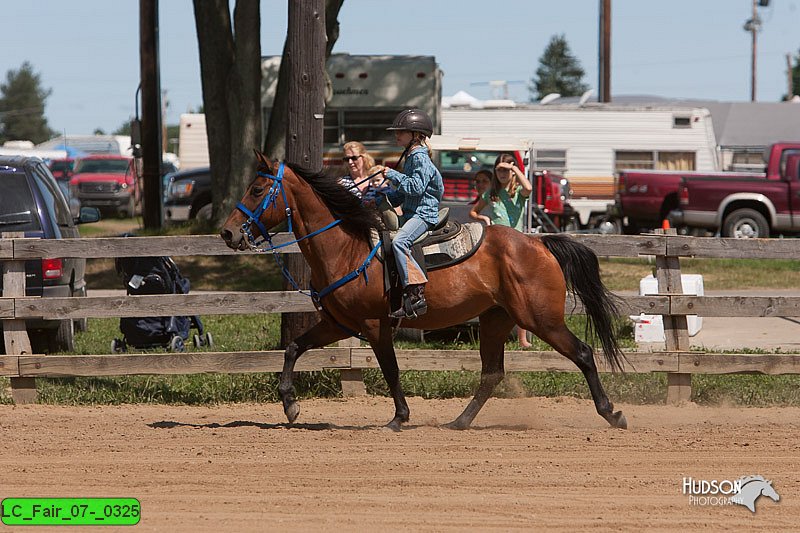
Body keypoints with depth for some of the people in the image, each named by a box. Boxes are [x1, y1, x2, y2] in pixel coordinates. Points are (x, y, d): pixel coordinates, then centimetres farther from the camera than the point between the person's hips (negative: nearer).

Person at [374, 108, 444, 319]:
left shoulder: (420, 158, -10)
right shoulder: (410, 158, 20)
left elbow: (416, 187, -23)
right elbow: (401, 195, 25)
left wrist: (393, 175, -16)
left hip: (423, 214, -11)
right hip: (411, 214, 11)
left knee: (399, 241, -33)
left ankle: (415, 292, -40)